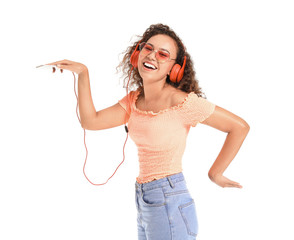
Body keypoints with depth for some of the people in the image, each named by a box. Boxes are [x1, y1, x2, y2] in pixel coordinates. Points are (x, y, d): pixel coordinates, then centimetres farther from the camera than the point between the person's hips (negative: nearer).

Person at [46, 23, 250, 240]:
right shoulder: (133, 100, 8)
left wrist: (215, 174, -6)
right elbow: (91, 121, 2)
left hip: (169, 204, -7)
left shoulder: (182, 102, -15)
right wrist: (83, 73, -1)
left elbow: (240, 127, -11)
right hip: (144, 204, 8)